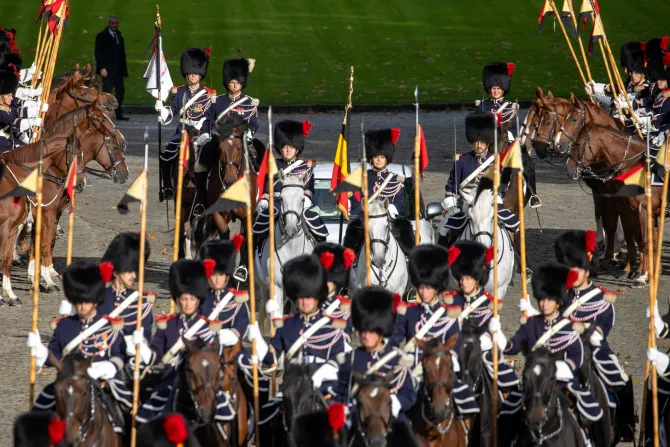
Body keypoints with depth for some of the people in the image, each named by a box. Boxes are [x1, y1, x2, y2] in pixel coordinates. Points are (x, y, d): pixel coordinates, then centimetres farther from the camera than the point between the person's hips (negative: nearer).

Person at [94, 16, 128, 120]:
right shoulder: (102, 36, -1)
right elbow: (98, 53, -7)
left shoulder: (119, 36, 17)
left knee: (120, 91, 5)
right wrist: (102, 68, -16)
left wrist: (124, 69, 11)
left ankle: (119, 113, 10)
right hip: (107, 70, -7)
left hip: (118, 70, 7)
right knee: (107, 90, -12)